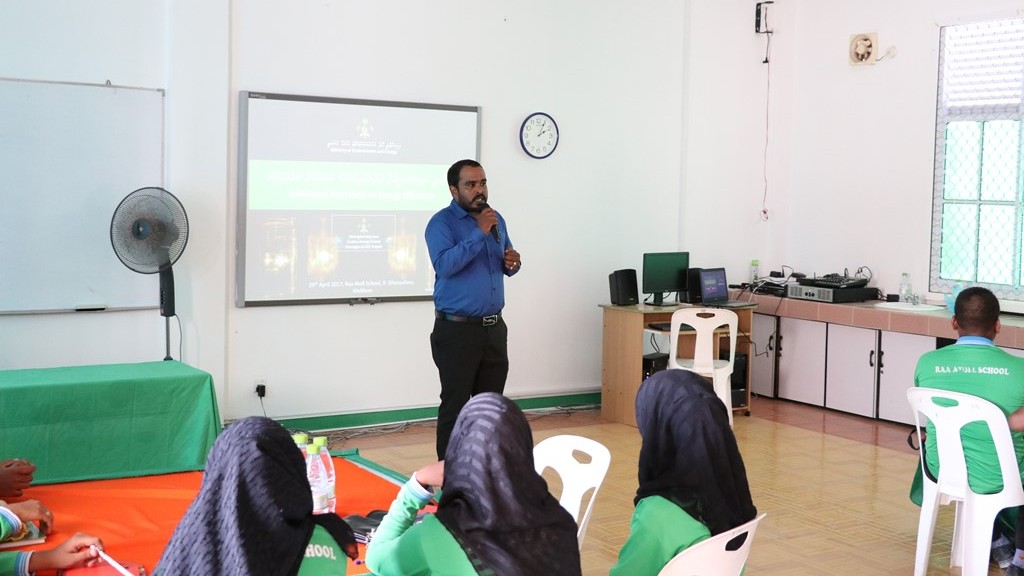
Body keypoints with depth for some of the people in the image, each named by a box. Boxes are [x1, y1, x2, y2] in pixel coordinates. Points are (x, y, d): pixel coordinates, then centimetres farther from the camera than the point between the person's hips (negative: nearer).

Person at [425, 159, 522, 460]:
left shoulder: (496, 219, 12)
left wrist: (513, 262, -1)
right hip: (457, 331, -6)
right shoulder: (442, 223, -10)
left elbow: (506, 263, 23)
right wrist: (480, 233, -24)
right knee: (455, 407, -1)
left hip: (494, 328, 7)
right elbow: (445, 265, -26)